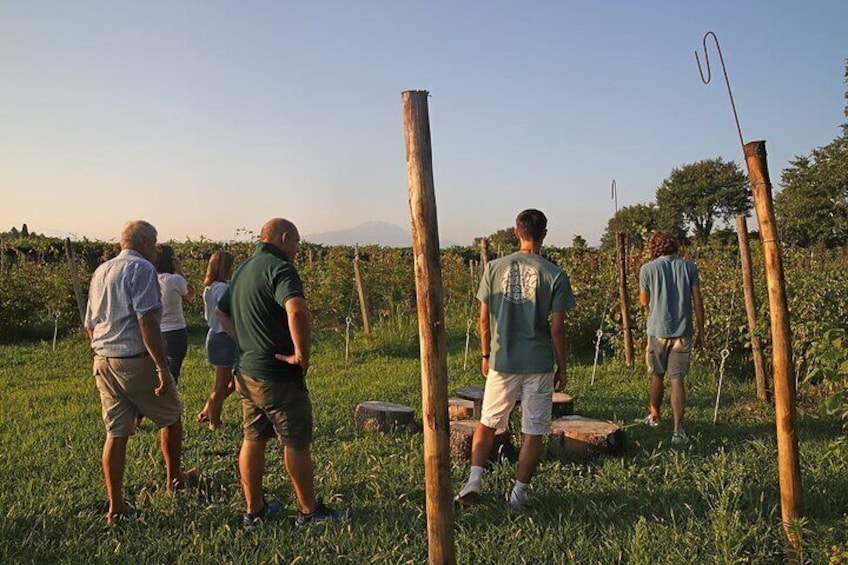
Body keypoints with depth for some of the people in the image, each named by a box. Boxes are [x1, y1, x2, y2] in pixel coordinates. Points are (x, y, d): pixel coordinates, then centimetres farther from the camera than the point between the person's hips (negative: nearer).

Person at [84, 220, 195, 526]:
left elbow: (89, 325, 19)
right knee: (170, 418, 15)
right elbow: (146, 320, -20)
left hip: (103, 361, 7)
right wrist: (162, 367, -21)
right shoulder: (141, 268, -10)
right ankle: (174, 478, 31)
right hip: (136, 360, -7)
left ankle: (115, 507, 13)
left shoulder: (101, 271, 15)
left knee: (115, 433, 10)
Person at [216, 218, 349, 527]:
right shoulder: (279, 269, -18)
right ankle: (309, 510, 18)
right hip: (278, 376, -9)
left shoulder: (244, 269, 13)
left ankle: (254, 509, 26)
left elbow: (221, 312, 26)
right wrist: (302, 354, -25)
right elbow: (297, 310, -37)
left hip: (245, 371, 9)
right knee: (297, 443, 5)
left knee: (253, 440, 16)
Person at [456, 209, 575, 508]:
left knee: (487, 423, 17)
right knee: (533, 432, 10)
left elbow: (484, 318, 2)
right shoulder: (555, 275, -7)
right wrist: (562, 368, 4)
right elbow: (556, 328, -7)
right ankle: (519, 491, 17)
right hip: (539, 364, -2)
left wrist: (486, 355, 15)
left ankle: (475, 478, 6)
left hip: (502, 362, 2)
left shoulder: (495, 268, -1)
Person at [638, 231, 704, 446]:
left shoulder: (648, 269, -3)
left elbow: (644, 301, 6)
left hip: (658, 330, -1)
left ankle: (654, 416, 35)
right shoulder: (689, 267, 2)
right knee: (677, 378, -1)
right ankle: (678, 429, -9)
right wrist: (701, 332, 7)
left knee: (657, 375, 16)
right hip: (683, 331, 1)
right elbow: (698, 301, 2)